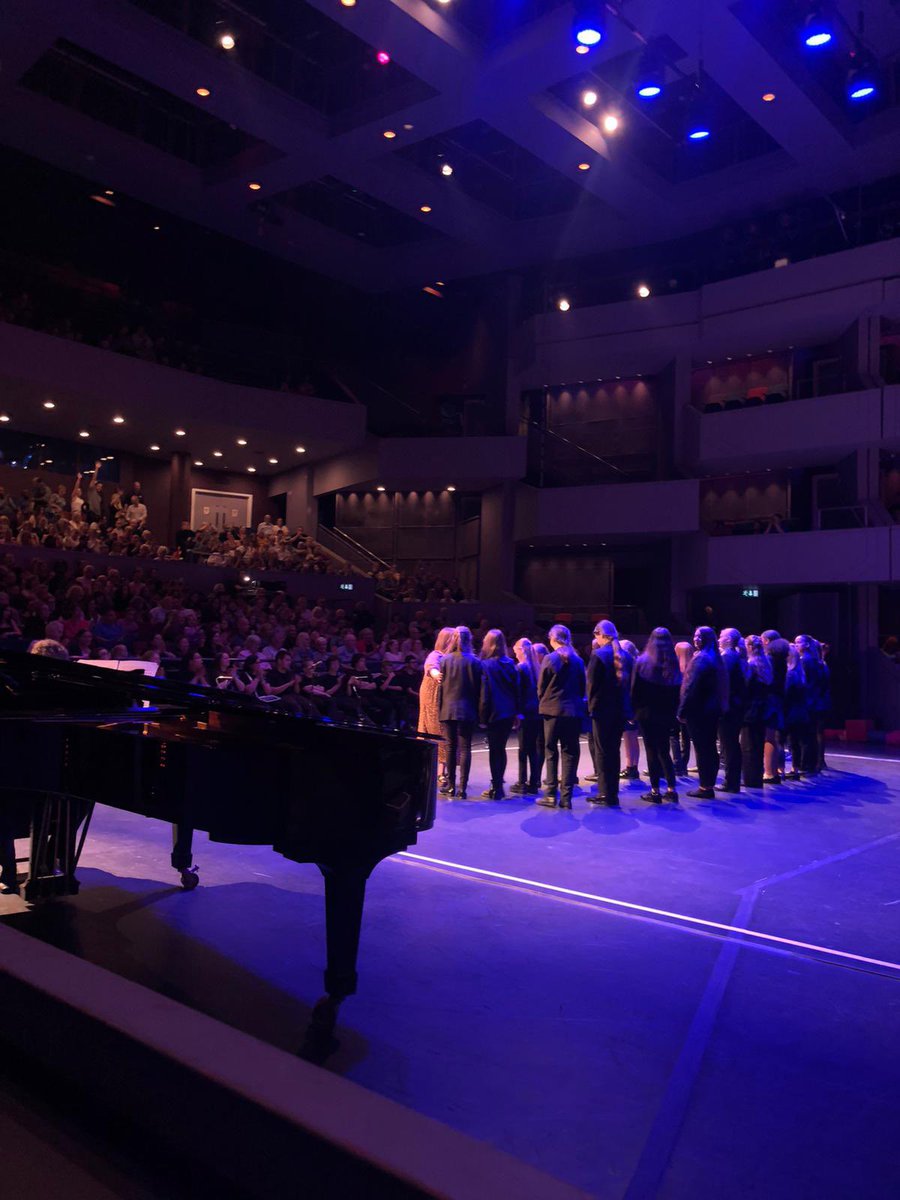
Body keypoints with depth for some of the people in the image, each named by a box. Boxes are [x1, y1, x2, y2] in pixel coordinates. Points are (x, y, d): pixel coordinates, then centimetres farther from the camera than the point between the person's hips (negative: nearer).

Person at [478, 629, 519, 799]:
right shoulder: (510, 664, 5)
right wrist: (516, 711, 11)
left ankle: (496, 789, 4)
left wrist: (483, 715, -6)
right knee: (501, 748, 15)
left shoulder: (486, 665, -10)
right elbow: (517, 689, 6)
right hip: (509, 713, 5)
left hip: (495, 713, -5)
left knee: (494, 750, 2)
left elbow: (484, 693, -11)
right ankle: (498, 785, 21)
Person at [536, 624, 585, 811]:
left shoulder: (550, 659, -8)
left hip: (553, 710, -3)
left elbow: (541, 686, -4)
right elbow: (582, 685, 7)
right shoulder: (577, 660, 3)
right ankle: (566, 796, 5)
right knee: (570, 753, 6)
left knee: (551, 752, 7)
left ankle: (551, 795, 5)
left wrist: (543, 703, 12)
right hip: (574, 711, 3)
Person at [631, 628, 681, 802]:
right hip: (667, 715, 4)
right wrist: (673, 712, 9)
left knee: (651, 750, 3)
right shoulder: (674, 664, 0)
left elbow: (634, 689, -7)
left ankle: (655, 791, 4)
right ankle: (671, 788, 11)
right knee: (663, 750, 14)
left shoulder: (642, 662, -8)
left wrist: (633, 710, 0)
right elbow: (678, 691, 2)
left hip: (647, 713, -3)